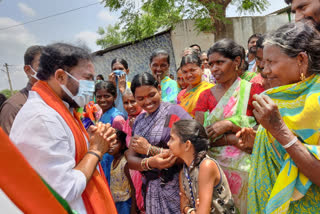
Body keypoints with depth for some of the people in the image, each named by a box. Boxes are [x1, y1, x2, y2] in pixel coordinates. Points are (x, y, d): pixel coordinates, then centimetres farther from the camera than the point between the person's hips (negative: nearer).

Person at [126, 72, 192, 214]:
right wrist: (150, 163, -20)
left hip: (175, 187, -5)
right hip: (150, 189, 5)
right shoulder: (139, 121, 7)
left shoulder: (175, 112, -11)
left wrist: (149, 149, -17)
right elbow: (130, 160, 2)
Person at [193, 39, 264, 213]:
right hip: (215, 165, 2)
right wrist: (233, 139, -16)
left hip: (244, 165, -2)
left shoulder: (253, 90, -3)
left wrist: (228, 125, -18)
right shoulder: (205, 96, 4)